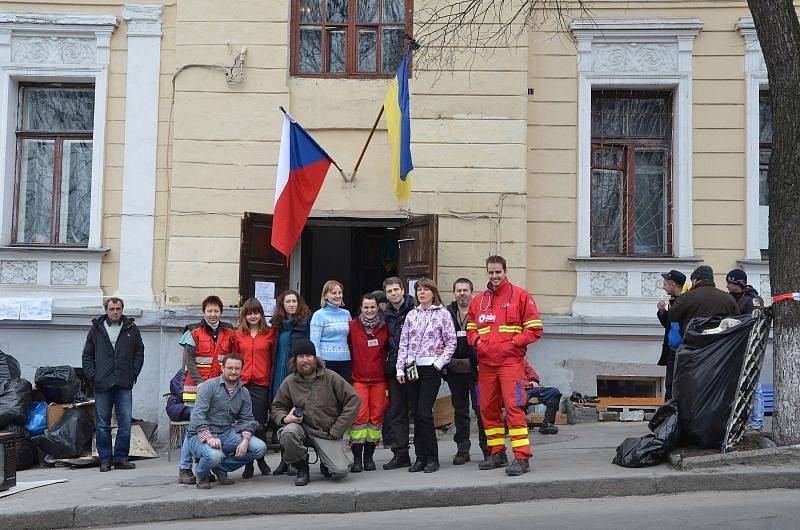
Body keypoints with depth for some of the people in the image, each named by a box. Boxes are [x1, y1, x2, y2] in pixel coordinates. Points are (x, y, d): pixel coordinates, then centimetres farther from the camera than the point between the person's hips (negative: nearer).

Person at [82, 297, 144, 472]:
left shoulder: (131, 329, 7)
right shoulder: (96, 329, 7)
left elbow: (139, 352, 11)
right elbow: (87, 356, 10)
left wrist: (134, 373, 1)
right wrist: (92, 375, -1)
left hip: (124, 385, 0)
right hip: (102, 385, 0)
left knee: (125, 423, 0)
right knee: (102, 425, 4)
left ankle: (121, 458, 9)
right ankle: (105, 459, 12)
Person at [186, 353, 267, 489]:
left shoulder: (244, 393, 11)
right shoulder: (209, 386, -8)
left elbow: (247, 419, 7)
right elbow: (198, 415, -17)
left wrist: (245, 440, -13)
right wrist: (209, 438, -29)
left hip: (227, 434, 6)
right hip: (201, 435, -6)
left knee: (260, 448, -13)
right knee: (214, 455, -37)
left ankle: (221, 467, 3)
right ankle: (202, 474, 1)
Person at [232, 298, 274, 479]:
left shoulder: (269, 334, 6)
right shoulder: (238, 335, 11)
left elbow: (274, 359, 7)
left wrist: (273, 380, -1)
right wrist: (235, 378, 5)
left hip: (262, 384, -1)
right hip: (243, 383, 1)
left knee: (259, 424, 1)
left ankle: (261, 460, 18)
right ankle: (248, 465, 8)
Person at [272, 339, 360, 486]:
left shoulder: (330, 377, -3)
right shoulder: (290, 382, 3)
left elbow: (354, 400, -6)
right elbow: (277, 406, 15)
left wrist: (336, 430, -8)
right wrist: (285, 418, -10)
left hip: (328, 434, -1)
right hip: (303, 429, 2)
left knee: (340, 471, -21)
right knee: (288, 432, -34)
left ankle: (326, 463, 19)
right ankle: (302, 468, -4)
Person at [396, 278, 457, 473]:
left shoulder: (442, 314, 2)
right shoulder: (411, 315, 13)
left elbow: (451, 342, 0)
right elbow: (403, 343, 12)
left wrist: (440, 362, -10)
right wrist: (400, 368, 6)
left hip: (431, 368, -4)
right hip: (412, 368, 5)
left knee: (424, 413, -11)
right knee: (416, 414, 5)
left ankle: (432, 458, -1)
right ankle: (421, 457, 12)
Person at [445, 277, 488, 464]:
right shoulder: (447, 313, 9)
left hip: (475, 368, -4)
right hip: (454, 370, 4)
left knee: (481, 408, -3)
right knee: (460, 410, 11)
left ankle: (487, 447, 8)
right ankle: (462, 449, 18)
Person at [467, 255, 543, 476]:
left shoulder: (520, 296, 1)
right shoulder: (478, 300, 14)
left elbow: (535, 328, -1)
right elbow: (471, 329, 22)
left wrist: (513, 343, -12)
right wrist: (476, 341, 0)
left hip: (511, 361, -5)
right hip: (485, 363, 5)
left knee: (513, 407, -12)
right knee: (488, 408, 9)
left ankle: (522, 458, -11)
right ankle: (497, 454, 20)